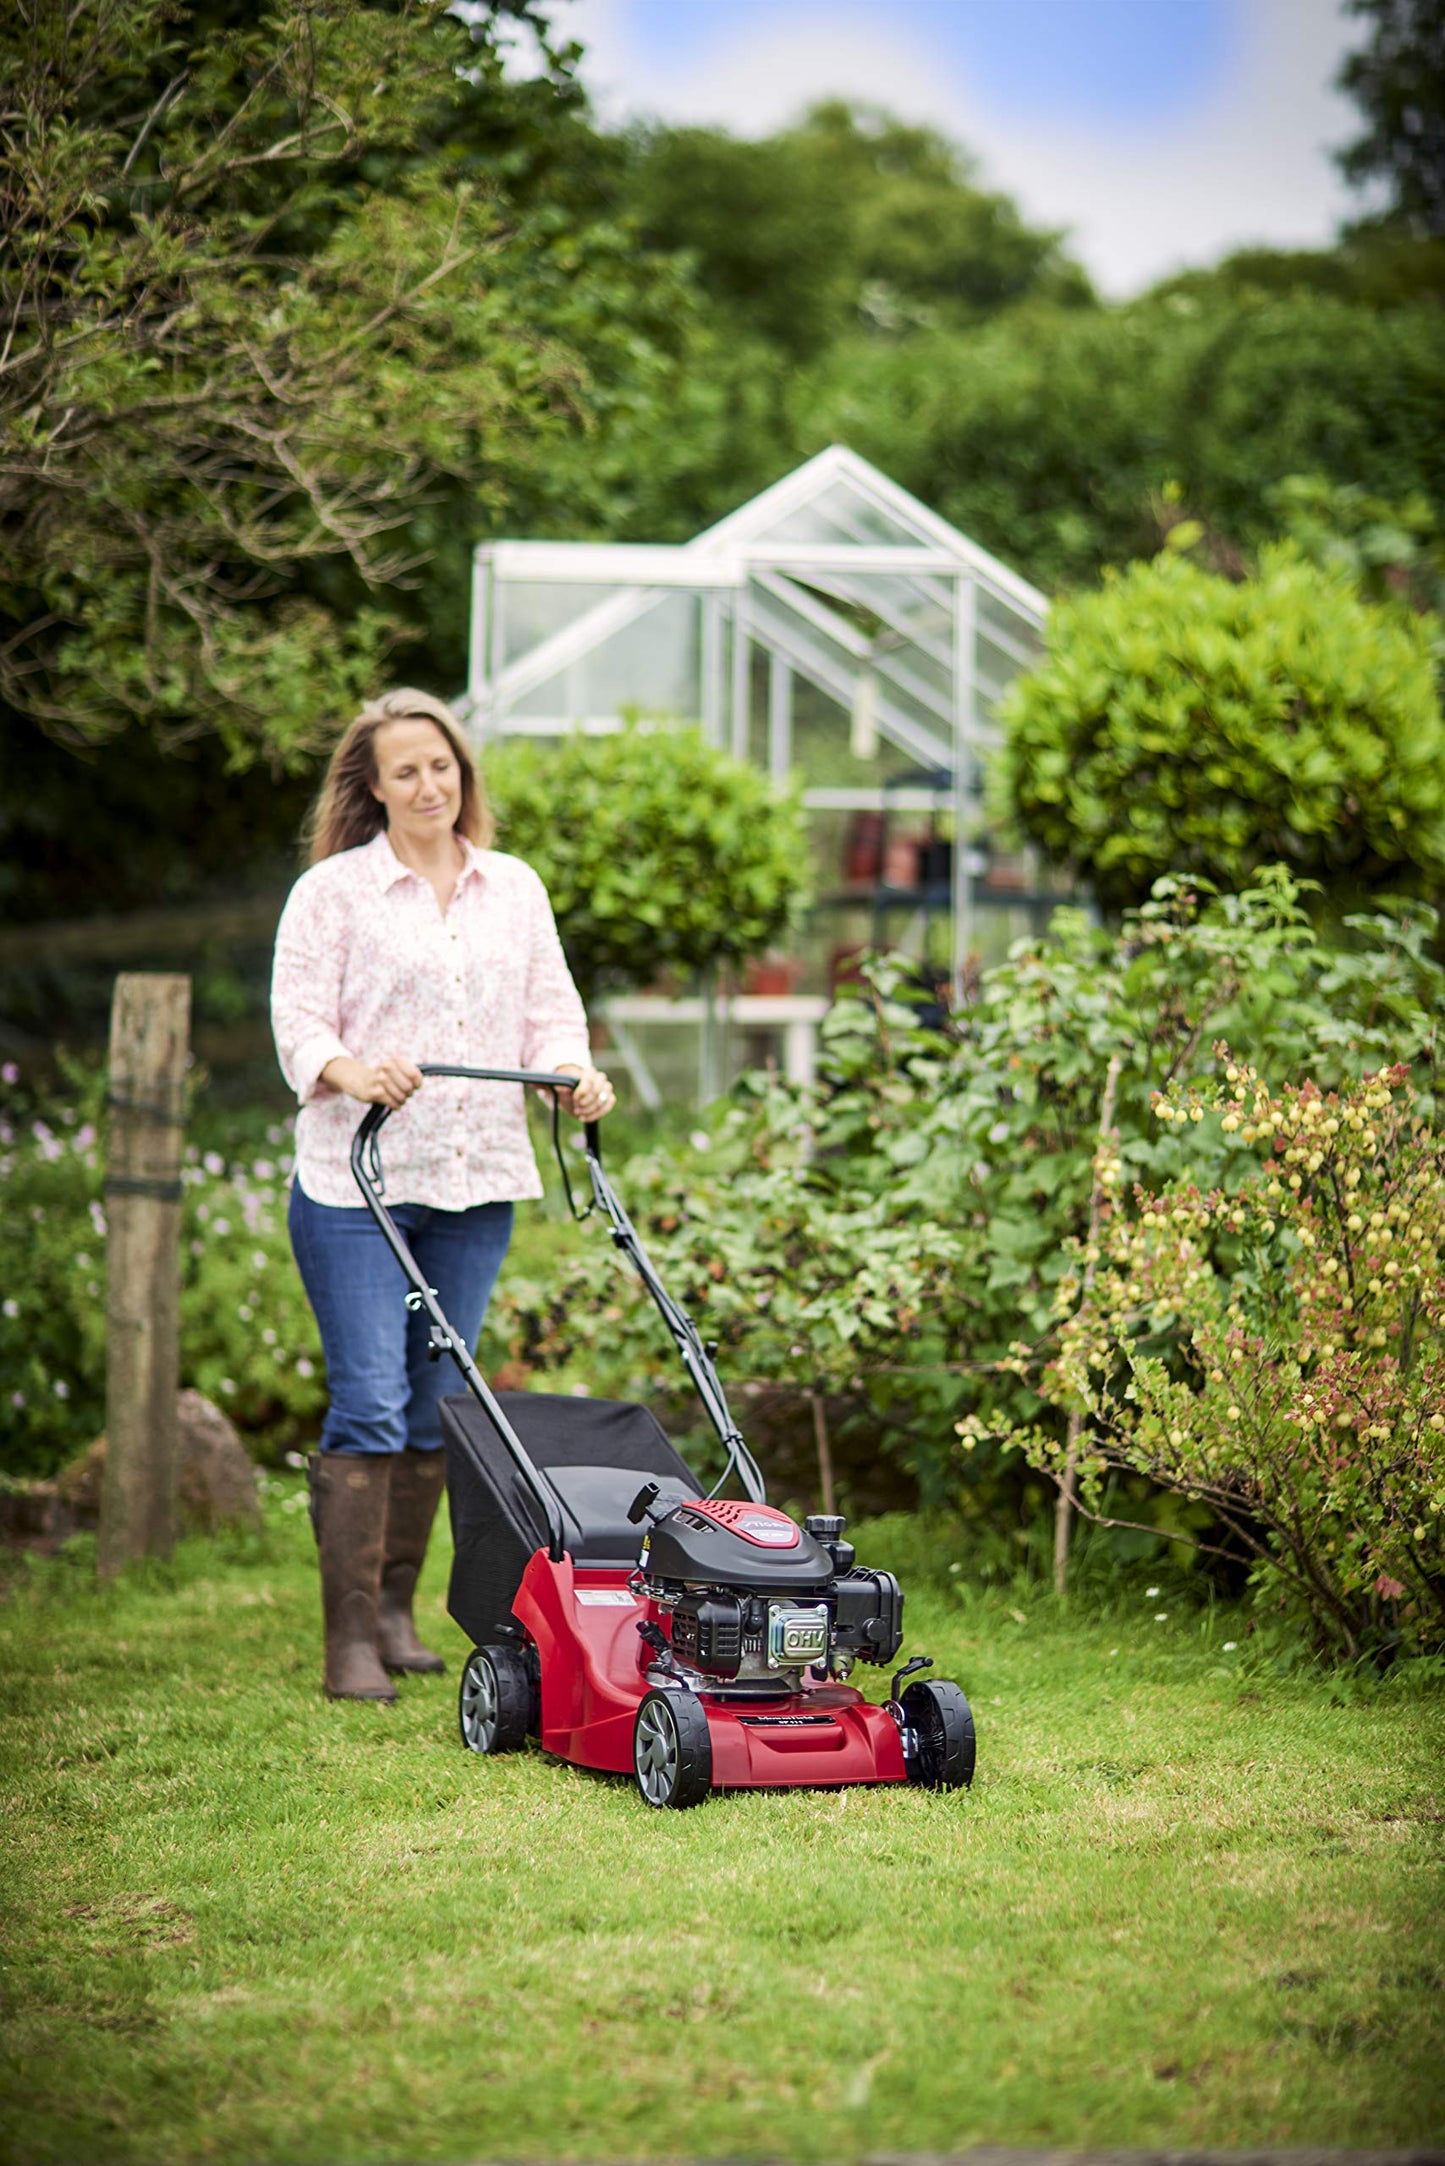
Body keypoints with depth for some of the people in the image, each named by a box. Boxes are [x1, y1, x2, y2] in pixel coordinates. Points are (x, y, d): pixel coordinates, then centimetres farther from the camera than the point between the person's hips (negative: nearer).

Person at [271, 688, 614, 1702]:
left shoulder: (515, 889, 15)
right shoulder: (333, 890, 1)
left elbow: (550, 1008, 15)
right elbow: (298, 1017, -5)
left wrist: (577, 1072, -6)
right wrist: (353, 1070, -26)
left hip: (477, 1183, 4)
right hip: (358, 1179, -4)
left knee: (437, 1403, 7)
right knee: (369, 1401, -10)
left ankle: (396, 1611, 18)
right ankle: (350, 1638, -7)